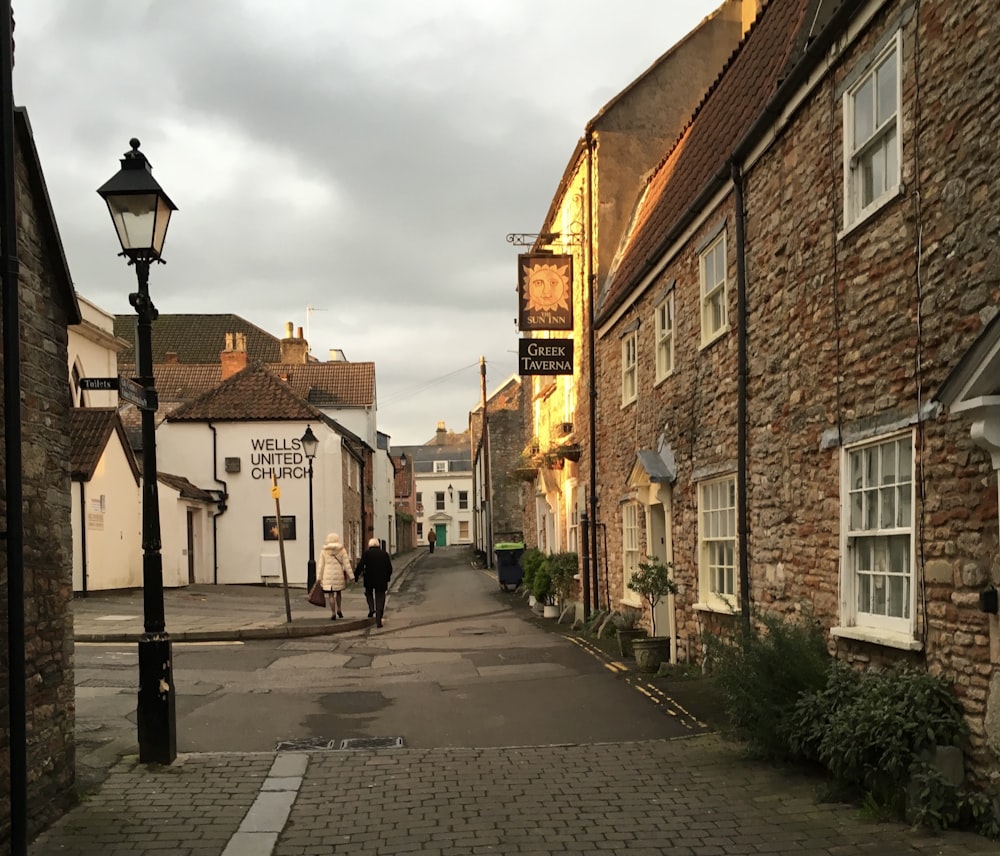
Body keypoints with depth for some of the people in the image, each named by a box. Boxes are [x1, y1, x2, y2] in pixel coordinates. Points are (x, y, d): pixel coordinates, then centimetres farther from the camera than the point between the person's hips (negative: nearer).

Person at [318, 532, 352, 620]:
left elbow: (321, 565, 1)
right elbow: (346, 564, -5)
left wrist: (319, 578, 6)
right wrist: (351, 577, -1)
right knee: (338, 592, 23)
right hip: (339, 575, 0)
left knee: (331, 595, 4)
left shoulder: (324, 550, 0)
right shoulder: (342, 550, -3)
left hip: (328, 575, 0)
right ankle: (338, 610, 19)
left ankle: (333, 614, 1)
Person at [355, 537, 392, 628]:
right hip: (382, 581, 2)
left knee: (368, 593, 27)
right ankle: (378, 621, 2)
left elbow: (360, 566, -10)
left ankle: (371, 609, 5)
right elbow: (390, 568, 7)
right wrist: (387, 578, 20)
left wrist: (355, 576, -3)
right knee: (380, 600, 6)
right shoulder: (384, 554, 5)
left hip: (369, 580, -1)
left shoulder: (367, 553, -3)